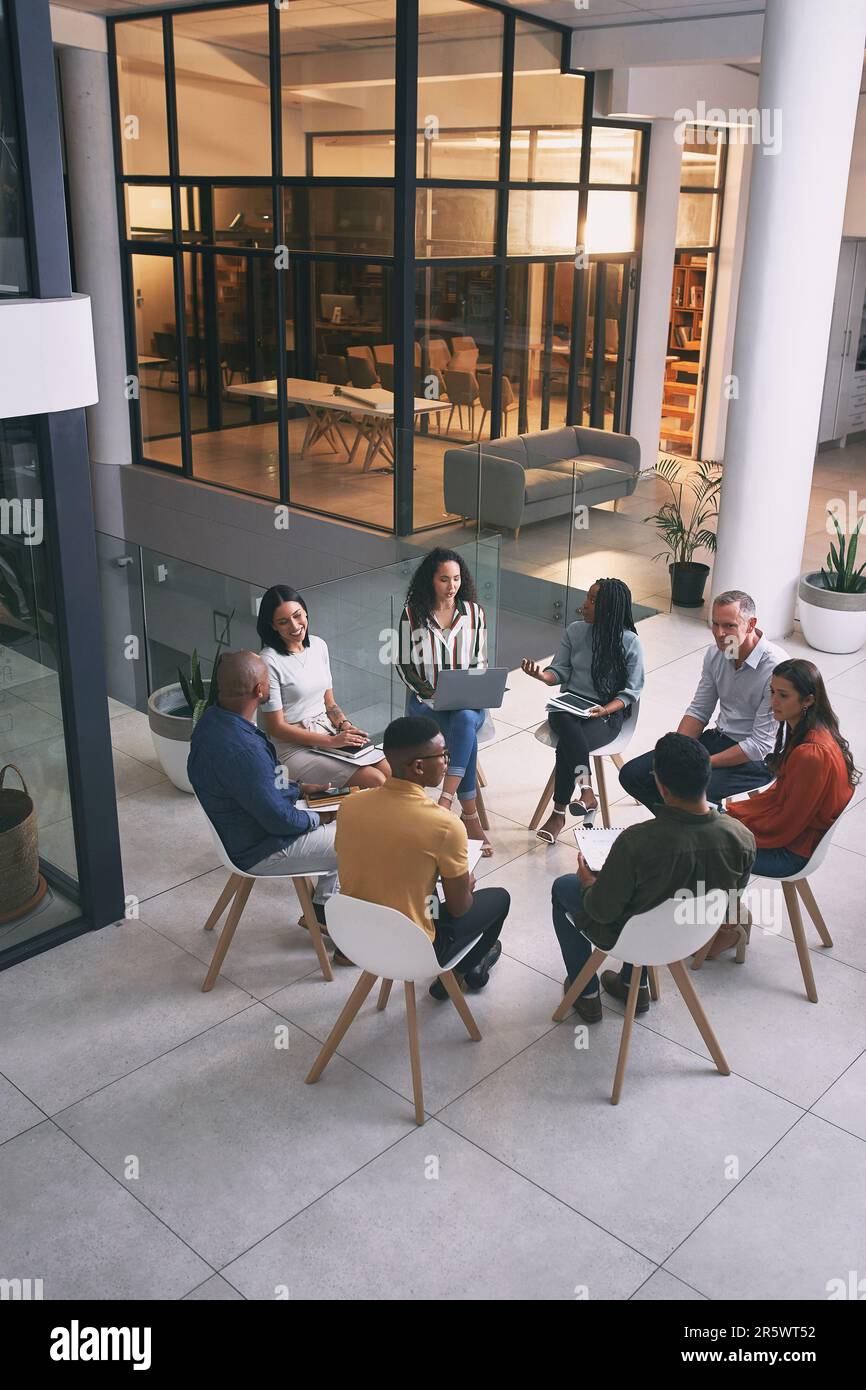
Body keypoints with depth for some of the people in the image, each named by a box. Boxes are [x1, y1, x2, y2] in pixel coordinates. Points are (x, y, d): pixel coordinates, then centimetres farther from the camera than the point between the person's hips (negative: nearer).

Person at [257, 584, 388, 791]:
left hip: (330, 732, 7)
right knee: (375, 781, -21)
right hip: (294, 749, -7)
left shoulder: (318, 646, 7)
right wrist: (332, 741, -17)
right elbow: (276, 727, -14)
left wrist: (345, 726, -6)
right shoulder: (269, 661, -15)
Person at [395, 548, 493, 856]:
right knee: (465, 735, -33)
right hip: (425, 701, -1)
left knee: (465, 720, -37)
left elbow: (480, 663, 11)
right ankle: (470, 815, -30)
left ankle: (445, 800, -42)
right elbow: (404, 665, 2)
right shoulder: (412, 615, 1)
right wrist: (430, 693, -13)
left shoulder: (474, 613, 7)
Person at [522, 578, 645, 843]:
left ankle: (559, 814, -26)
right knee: (568, 726, -35)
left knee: (566, 744, -32)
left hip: (608, 712, -3)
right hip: (570, 704, 3)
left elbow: (632, 690, -2)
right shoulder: (575, 631, 8)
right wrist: (541, 674, -13)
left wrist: (605, 710, -18)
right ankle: (587, 790, -42)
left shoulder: (629, 642, -3)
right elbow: (560, 671, 10)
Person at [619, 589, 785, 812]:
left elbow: (761, 744, -22)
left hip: (755, 759, -7)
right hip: (719, 738, 8)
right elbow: (698, 711, 9)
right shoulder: (715, 654, 0)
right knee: (632, 775, -4)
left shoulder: (776, 668, -23)